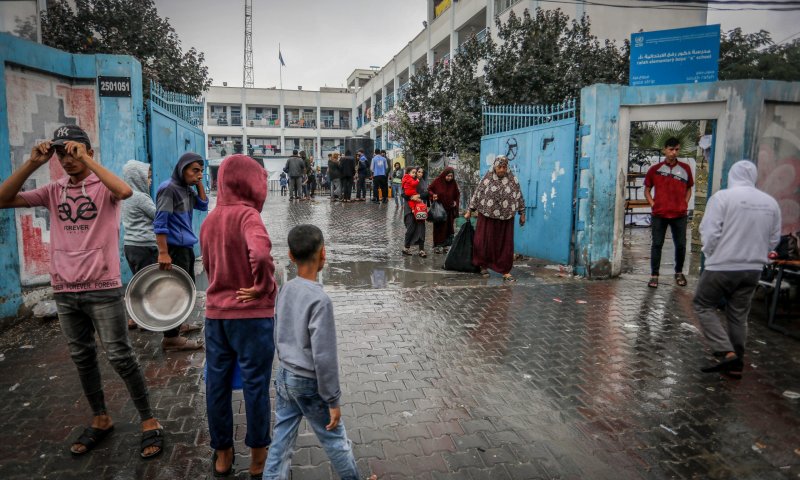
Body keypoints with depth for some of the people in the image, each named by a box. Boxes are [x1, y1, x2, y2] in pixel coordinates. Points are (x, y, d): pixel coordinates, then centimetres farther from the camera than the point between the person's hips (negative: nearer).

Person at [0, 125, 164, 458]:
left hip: (102, 289, -5)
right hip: (64, 291, 6)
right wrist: (33, 163, -6)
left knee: (120, 357, -1)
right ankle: (100, 420, 31)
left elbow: (125, 191, -28)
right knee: (82, 358, 15)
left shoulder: (104, 187, -5)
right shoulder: (54, 191, 9)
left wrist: (86, 159, -22)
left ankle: (149, 423, 11)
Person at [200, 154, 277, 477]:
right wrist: (264, 287, -20)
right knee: (255, 385, 8)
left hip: (215, 313, 7)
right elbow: (260, 254, -35)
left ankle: (222, 453, 31)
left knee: (217, 383, 15)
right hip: (251, 315, -6)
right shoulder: (246, 214, -17)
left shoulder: (209, 220, 6)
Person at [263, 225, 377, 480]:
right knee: (335, 440, 15)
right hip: (309, 383, -6)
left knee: (281, 441, 16)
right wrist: (333, 401, -14)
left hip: (284, 377, 7)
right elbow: (324, 357, -23)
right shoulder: (320, 299, -25)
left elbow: (279, 337, 9)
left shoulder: (286, 289, -2)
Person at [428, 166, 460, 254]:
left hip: (449, 210, 3)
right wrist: (433, 195, -16)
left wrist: (455, 202, 0)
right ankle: (437, 246, 7)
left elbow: (457, 194, 14)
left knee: (448, 227, 4)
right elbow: (429, 189, 2)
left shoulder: (453, 184, 0)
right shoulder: (437, 181, -9)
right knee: (438, 227, -1)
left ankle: (445, 245, 13)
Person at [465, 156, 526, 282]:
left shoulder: (513, 180, 1)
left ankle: (505, 271, 10)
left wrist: (522, 214, 7)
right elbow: (476, 195, 3)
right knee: (484, 241, 4)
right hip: (487, 216, 0)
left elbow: (519, 197, 7)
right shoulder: (487, 179, -1)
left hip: (505, 218, 1)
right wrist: (469, 211, 3)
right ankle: (483, 266, 23)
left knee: (505, 244, 2)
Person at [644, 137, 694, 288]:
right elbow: (647, 190, 10)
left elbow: (688, 189, 16)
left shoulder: (685, 169, 7)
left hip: (680, 215, 1)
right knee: (657, 244, 1)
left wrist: (684, 205, 3)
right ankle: (654, 275, 7)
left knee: (681, 245, 6)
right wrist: (653, 205, -2)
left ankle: (679, 273, 25)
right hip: (659, 214, -1)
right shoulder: (655, 169, 3)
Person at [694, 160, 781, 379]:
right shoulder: (771, 202, 6)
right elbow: (774, 240, 11)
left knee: (703, 305, 10)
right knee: (739, 316, 14)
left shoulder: (723, 196, -12)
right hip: (753, 269, 6)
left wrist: (710, 254, 3)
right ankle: (736, 365, 21)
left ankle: (726, 353, -2)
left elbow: (710, 233, -15)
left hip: (722, 267, -5)